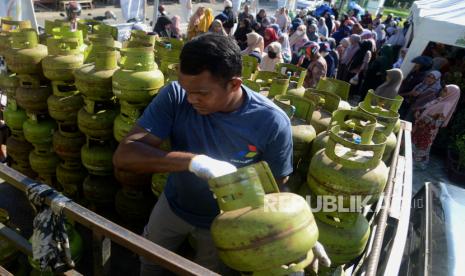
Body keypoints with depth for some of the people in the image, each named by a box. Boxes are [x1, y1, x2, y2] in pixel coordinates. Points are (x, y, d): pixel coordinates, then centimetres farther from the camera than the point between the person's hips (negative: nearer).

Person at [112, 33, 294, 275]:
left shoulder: (272, 122, -30)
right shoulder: (175, 96, -27)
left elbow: (276, 186, -15)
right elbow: (123, 155, -33)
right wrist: (192, 160, -46)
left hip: (223, 221, -1)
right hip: (173, 204, 2)